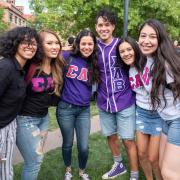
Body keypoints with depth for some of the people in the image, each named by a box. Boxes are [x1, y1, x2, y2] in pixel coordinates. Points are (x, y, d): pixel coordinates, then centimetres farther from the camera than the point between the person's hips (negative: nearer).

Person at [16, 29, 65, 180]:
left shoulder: (57, 66, -2)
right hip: (25, 118, -6)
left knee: (37, 158, 18)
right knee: (35, 162, 1)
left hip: (44, 117, 7)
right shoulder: (29, 66, -22)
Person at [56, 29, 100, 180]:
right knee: (68, 144, 14)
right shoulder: (67, 57, -8)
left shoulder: (94, 63, 1)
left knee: (84, 147, 5)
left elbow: (95, 85, 11)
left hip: (84, 110, 2)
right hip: (66, 108, -2)